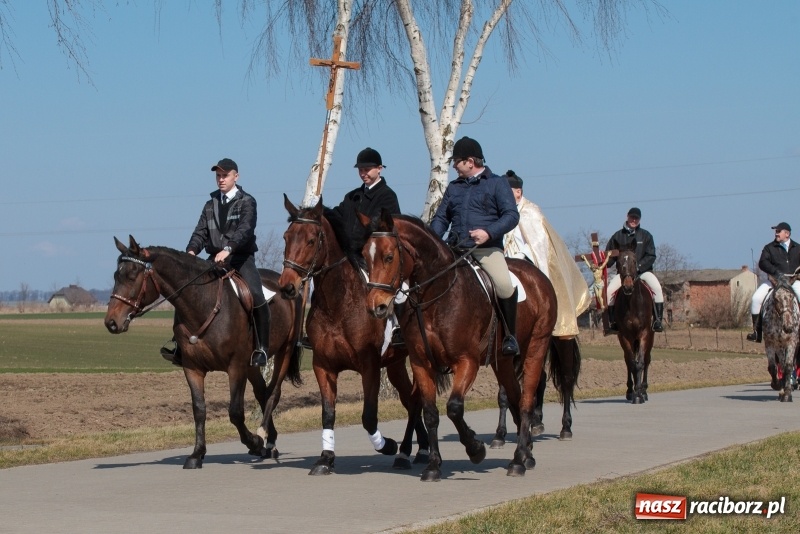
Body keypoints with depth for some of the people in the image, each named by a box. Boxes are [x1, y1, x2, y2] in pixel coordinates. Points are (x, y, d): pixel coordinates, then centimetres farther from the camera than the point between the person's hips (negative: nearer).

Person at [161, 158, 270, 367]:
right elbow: (200, 232, 6)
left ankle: (262, 348, -17)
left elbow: (245, 229, -18)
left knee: (255, 296, -26)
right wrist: (191, 251, -16)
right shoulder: (211, 204, 14)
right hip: (215, 259, 5)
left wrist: (228, 249, -35)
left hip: (241, 258, -5)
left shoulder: (247, 202, -1)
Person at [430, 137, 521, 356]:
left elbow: (511, 215, -3)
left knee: (503, 284, -30)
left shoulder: (497, 183, 6)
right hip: (455, 248, 5)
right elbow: (441, 218, 21)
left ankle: (510, 335, -13)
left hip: (487, 248, -5)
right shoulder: (454, 187, 22)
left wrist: (489, 232, -20)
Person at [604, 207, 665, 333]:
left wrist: (638, 266, -17)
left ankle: (658, 320, -22)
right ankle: (612, 322, -10)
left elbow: (651, 256, -1)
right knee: (609, 291, -23)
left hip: (643, 271, -1)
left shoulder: (646, 235, 5)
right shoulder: (618, 236, 7)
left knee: (657, 287, -29)